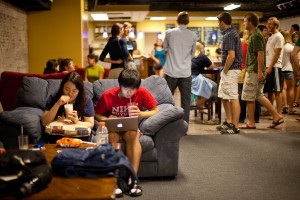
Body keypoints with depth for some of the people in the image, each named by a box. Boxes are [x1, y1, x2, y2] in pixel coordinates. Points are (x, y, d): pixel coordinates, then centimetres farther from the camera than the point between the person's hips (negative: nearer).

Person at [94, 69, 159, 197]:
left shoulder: (142, 93, -13)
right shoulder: (108, 95, -14)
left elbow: (156, 111, -9)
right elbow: (96, 114, -3)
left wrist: (141, 114, -27)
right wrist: (107, 119, -24)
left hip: (132, 128, 0)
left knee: (132, 134, -35)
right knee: (112, 135, -35)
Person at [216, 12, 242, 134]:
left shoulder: (229, 35, -16)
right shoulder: (232, 33, 15)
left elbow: (231, 56, -24)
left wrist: (224, 71, -15)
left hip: (231, 70, -11)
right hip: (228, 71, 11)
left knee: (233, 98, -6)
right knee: (224, 96, 16)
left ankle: (235, 127, -1)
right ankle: (229, 122, 24)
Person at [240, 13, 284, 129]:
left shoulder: (255, 35, -14)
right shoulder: (254, 34, 16)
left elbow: (260, 54, -21)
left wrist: (260, 72, -23)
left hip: (254, 71, -10)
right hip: (255, 70, 10)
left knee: (249, 97, -1)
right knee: (259, 95, 14)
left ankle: (251, 123, 7)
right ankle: (276, 116, 13)